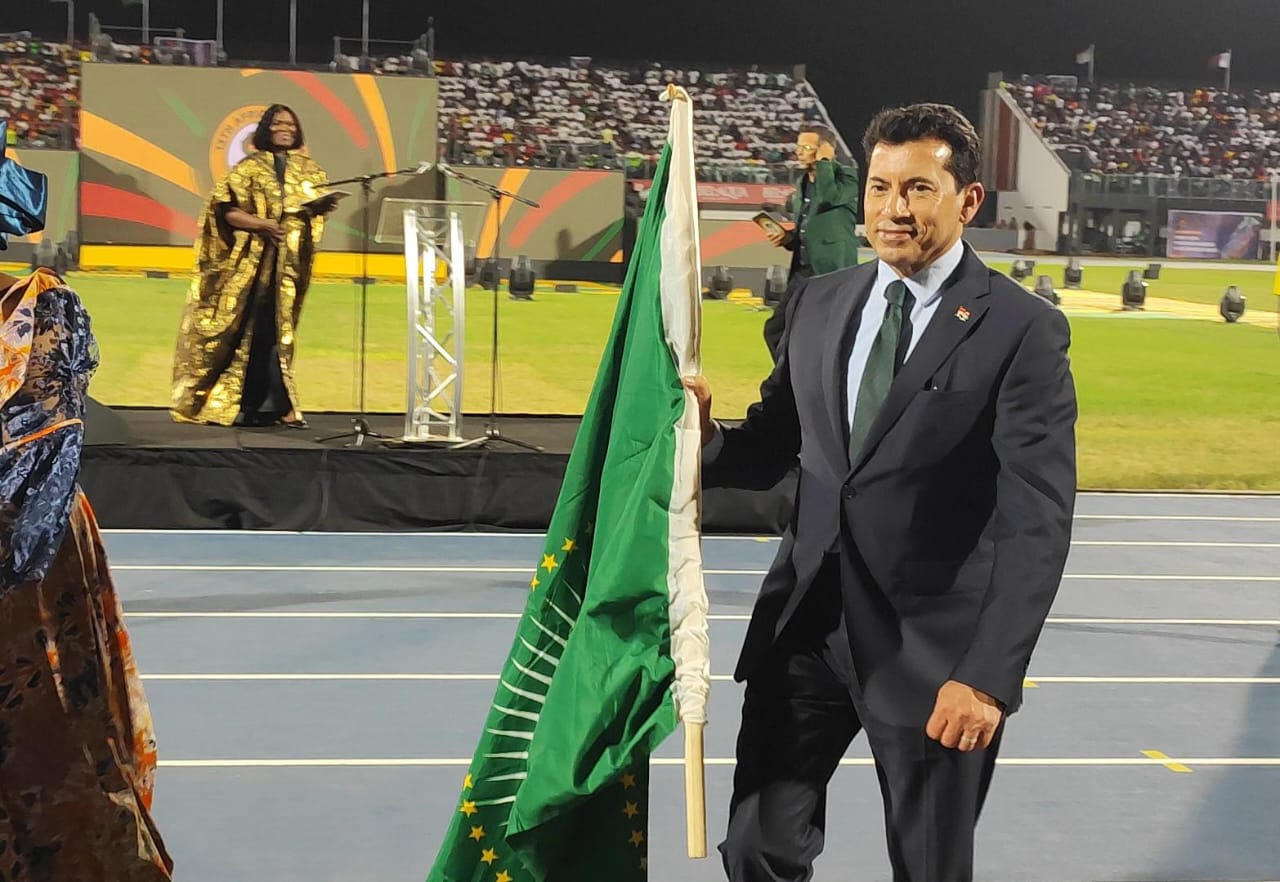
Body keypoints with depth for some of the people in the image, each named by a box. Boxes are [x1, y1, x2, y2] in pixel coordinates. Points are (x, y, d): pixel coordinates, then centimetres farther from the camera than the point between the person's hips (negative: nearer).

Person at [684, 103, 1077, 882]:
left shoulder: (1022, 329, -9)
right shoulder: (819, 303, 8)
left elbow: (1039, 519, -13)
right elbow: (771, 450, 12)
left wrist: (990, 674, -19)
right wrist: (706, 436, -11)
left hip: (935, 644, -4)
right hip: (808, 622, 4)